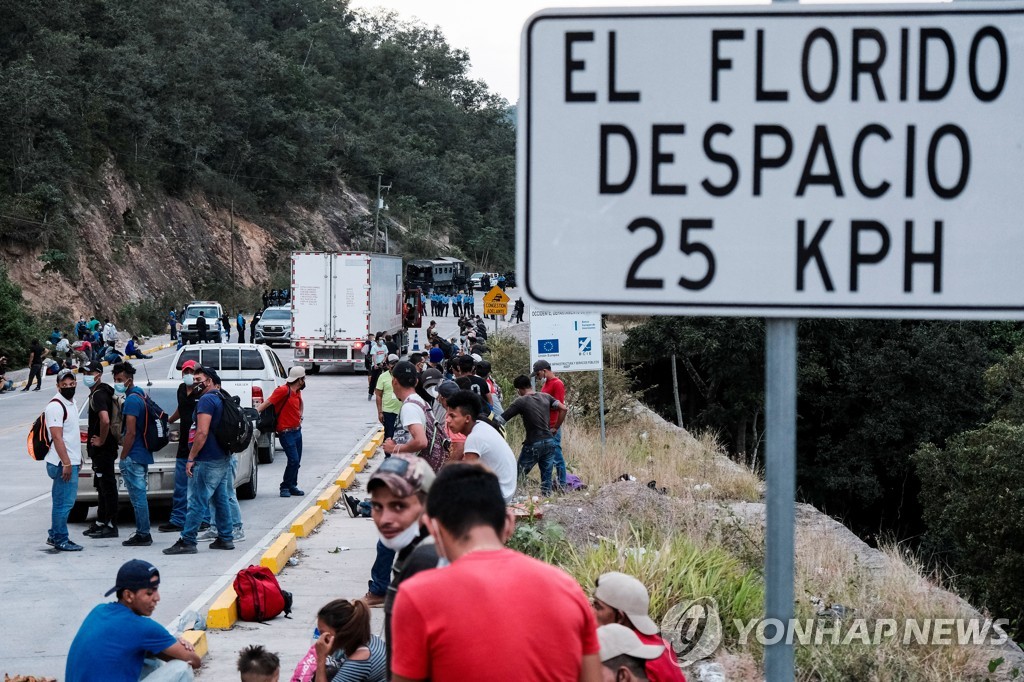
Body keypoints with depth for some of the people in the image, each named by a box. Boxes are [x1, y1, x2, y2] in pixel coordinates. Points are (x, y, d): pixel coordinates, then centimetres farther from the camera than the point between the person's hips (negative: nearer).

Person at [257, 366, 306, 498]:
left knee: (297, 461, 11)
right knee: (293, 460, -13)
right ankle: (285, 487, -3)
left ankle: (292, 486, 20)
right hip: (286, 432, -9)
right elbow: (267, 403, -22)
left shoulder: (297, 392, 10)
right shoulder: (283, 390, -16)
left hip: (297, 431, 9)